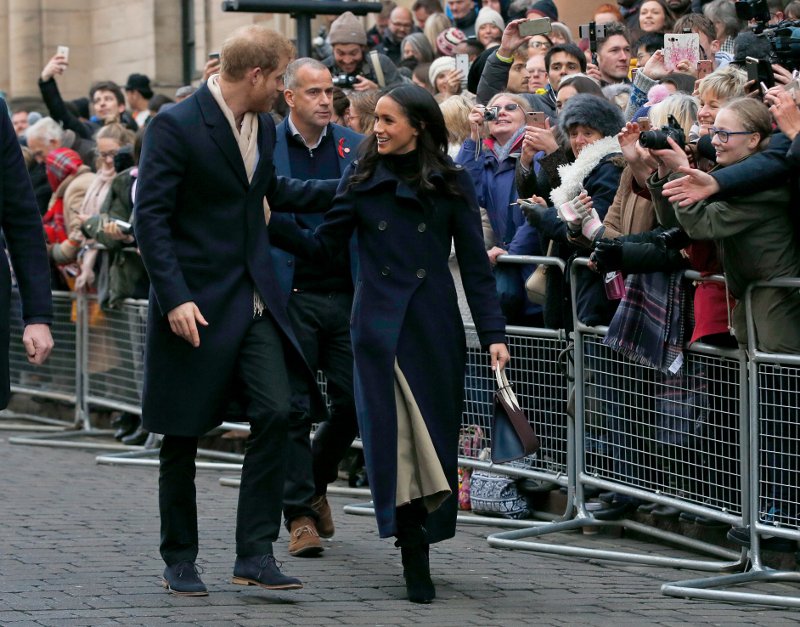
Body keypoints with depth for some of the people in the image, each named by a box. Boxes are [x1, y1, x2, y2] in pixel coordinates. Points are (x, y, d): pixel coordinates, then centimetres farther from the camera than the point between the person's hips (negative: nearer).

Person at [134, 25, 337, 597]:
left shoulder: (264, 126, 10)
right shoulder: (176, 127, -13)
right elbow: (151, 216, -15)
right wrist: (175, 298, -22)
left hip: (255, 302, 6)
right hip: (196, 305, -6)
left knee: (275, 414, -9)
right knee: (184, 435, 3)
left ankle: (256, 553, -4)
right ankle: (180, 560, 15)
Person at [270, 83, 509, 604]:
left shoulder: (451, 183, 2)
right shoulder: (363, 179, 5)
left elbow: (475, 263, 2)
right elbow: (325, 244, 5)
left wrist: (493, 332, -5)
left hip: (435, 326, 0)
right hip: (379, 323, 0)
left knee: (434, 433, 4)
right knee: (393, 433, -9)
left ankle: (421, 542, 20)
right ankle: (416, 562, -11)